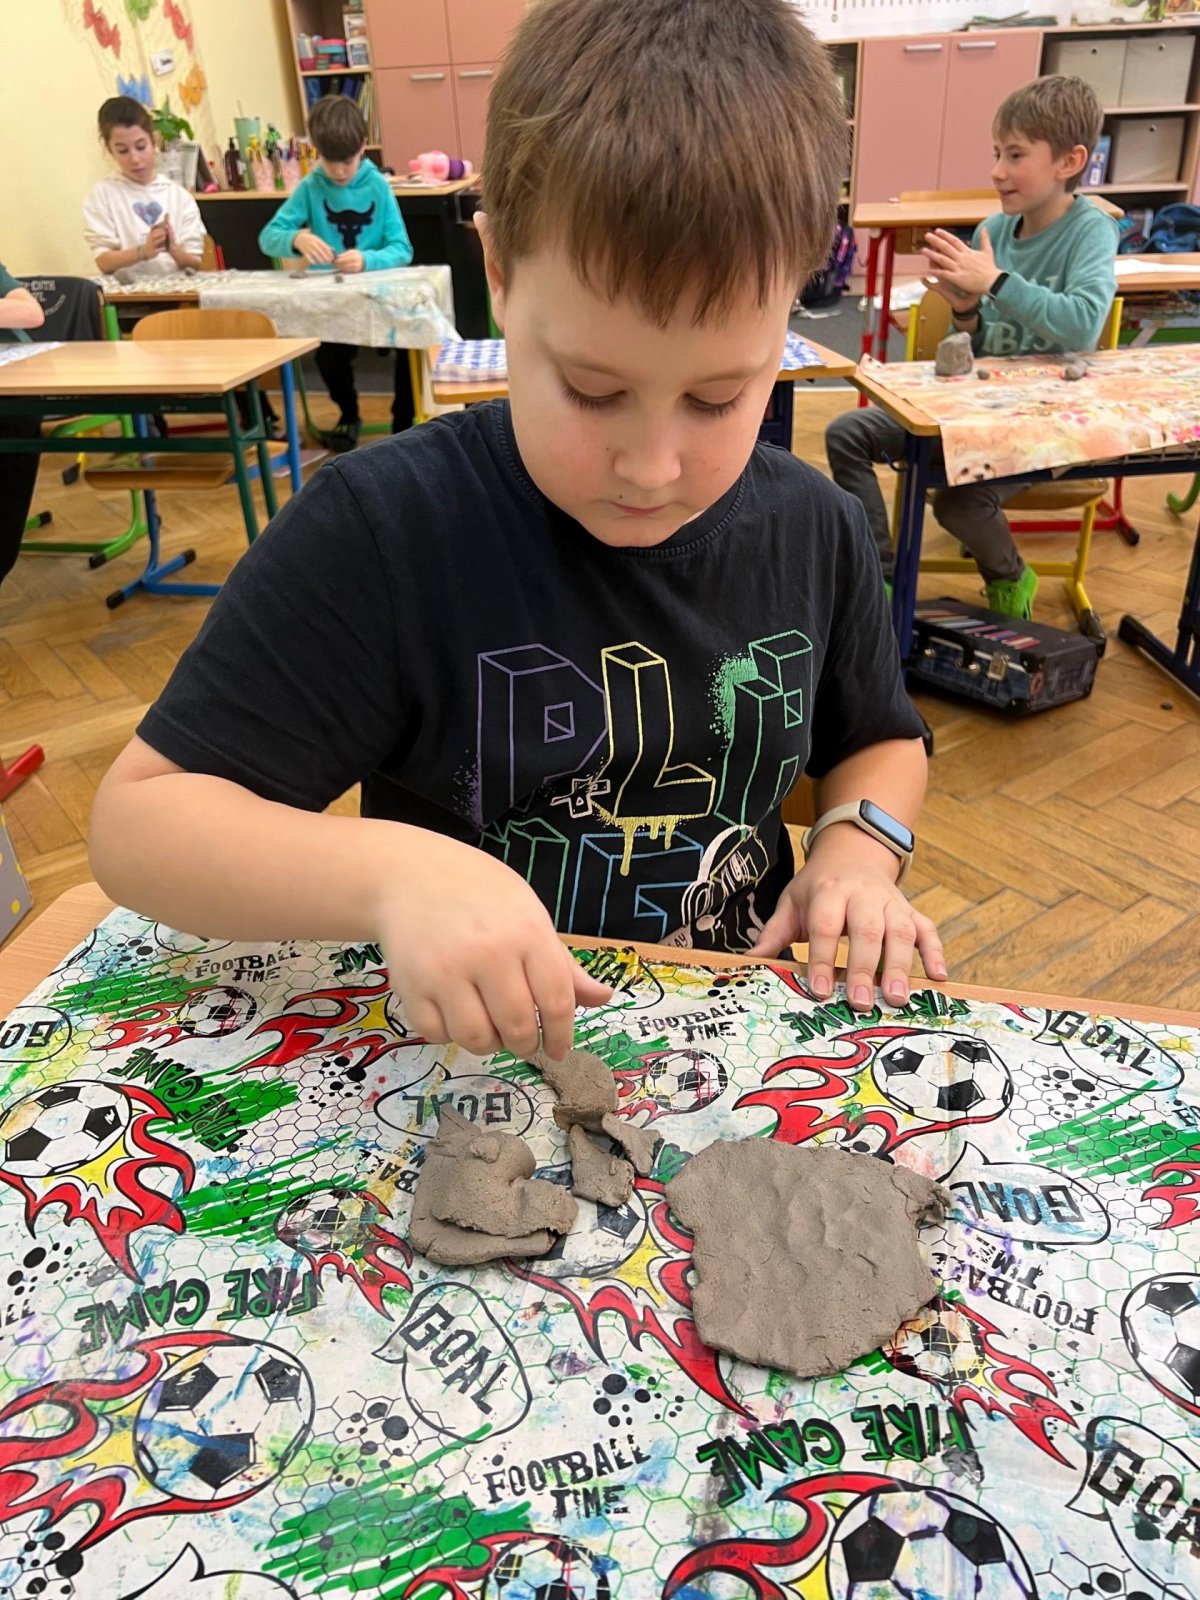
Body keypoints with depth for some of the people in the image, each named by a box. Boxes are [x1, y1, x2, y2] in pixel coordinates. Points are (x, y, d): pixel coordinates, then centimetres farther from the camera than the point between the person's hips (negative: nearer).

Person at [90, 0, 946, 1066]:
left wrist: (859, 847, -5)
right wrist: (390, 874, -30)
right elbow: (138, 818, -15)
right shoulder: (382, 530, -16)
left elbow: (879, 738, 15)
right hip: (471, 1062, -1)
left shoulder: (815, 528, -2)